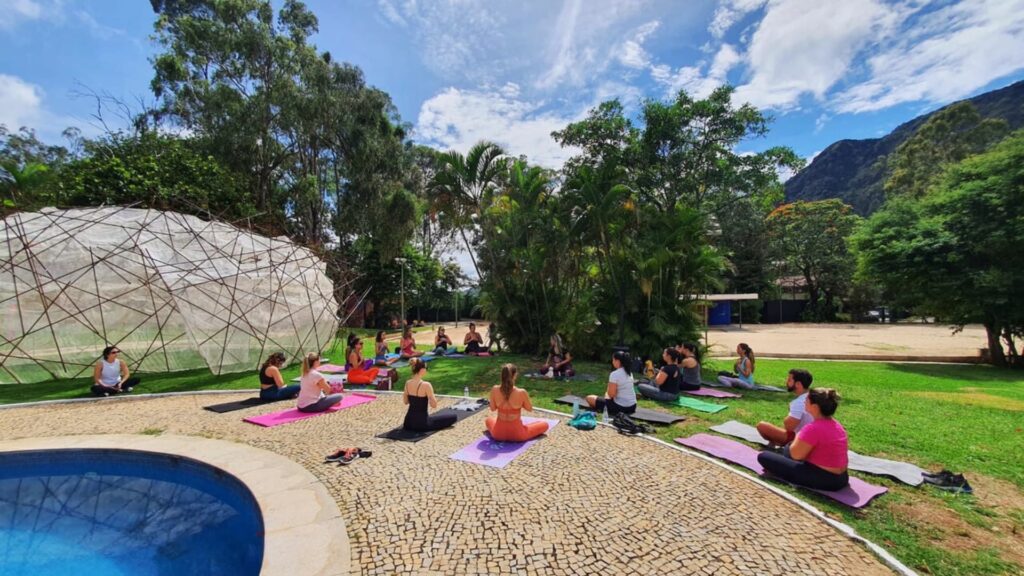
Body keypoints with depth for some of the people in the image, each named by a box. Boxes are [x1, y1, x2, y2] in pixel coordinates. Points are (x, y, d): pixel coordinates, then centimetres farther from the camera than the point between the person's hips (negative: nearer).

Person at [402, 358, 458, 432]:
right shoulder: (426, 385, -24)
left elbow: (405, 402, 10)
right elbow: (434, 405, -17)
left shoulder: (407, 383, -4)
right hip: (422, 423, -9)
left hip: (408, 423, 9)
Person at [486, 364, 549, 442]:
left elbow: (492, 409, 2)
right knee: (544, 424, 18)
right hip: (517, 435, -4)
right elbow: (530, 409, -4)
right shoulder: (522, 392, -22)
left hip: (497, 434, 4)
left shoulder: (494, 390, -14)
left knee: (489, 419, 39)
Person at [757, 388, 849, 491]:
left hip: (823, 479, -9)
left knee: (764, 456, -10)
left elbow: (796, 454, -18)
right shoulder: (836, 425, 4)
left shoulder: (813, 428, -24)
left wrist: (798, 438, -1)